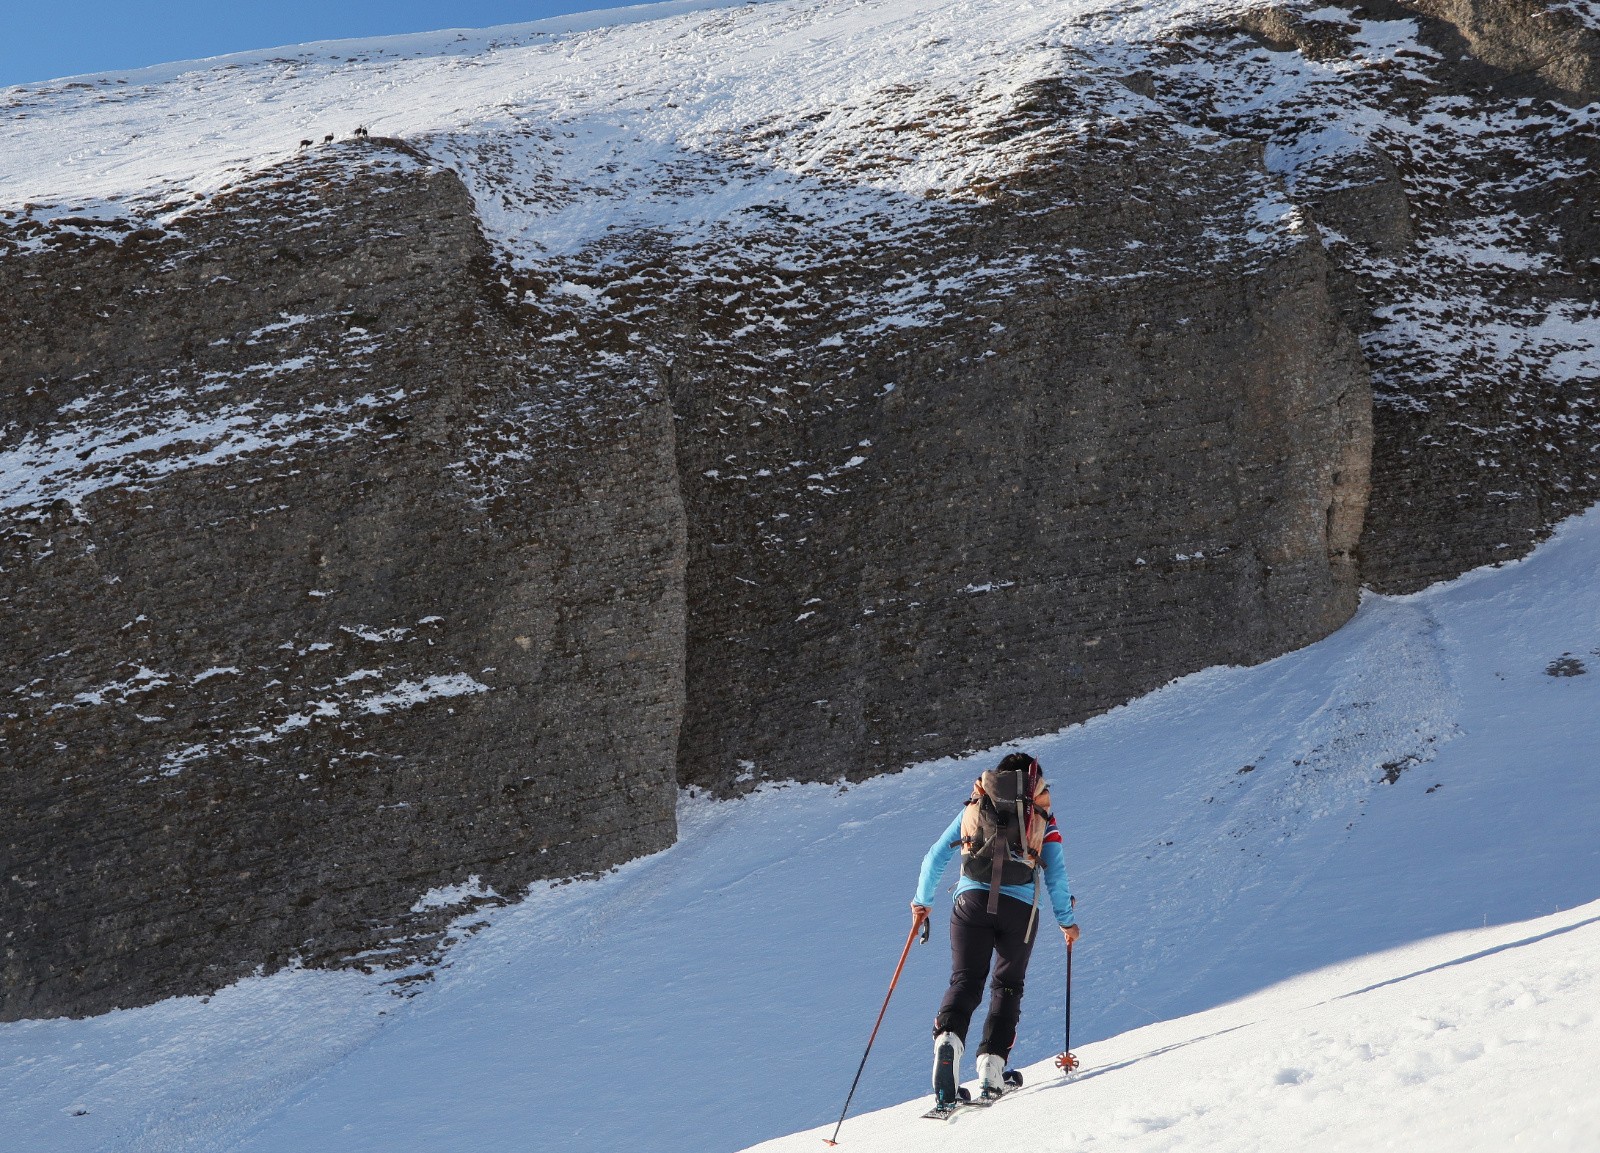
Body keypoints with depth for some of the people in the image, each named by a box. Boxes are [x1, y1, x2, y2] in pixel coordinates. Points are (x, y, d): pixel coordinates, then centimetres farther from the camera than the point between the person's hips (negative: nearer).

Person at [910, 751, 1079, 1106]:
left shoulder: (973, 807, 20)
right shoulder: (1043, 818, 16)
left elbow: (935, 857, 17)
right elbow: (1056, 875, 11)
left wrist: (922, 901, 28)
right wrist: (1066, 920, 24)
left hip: (973, 900, 1)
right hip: (1020, 907, -1)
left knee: (965, 981, 2)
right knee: (1008, 986, 13)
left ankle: (948, 1040, -27)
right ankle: (991, 1068, 0)